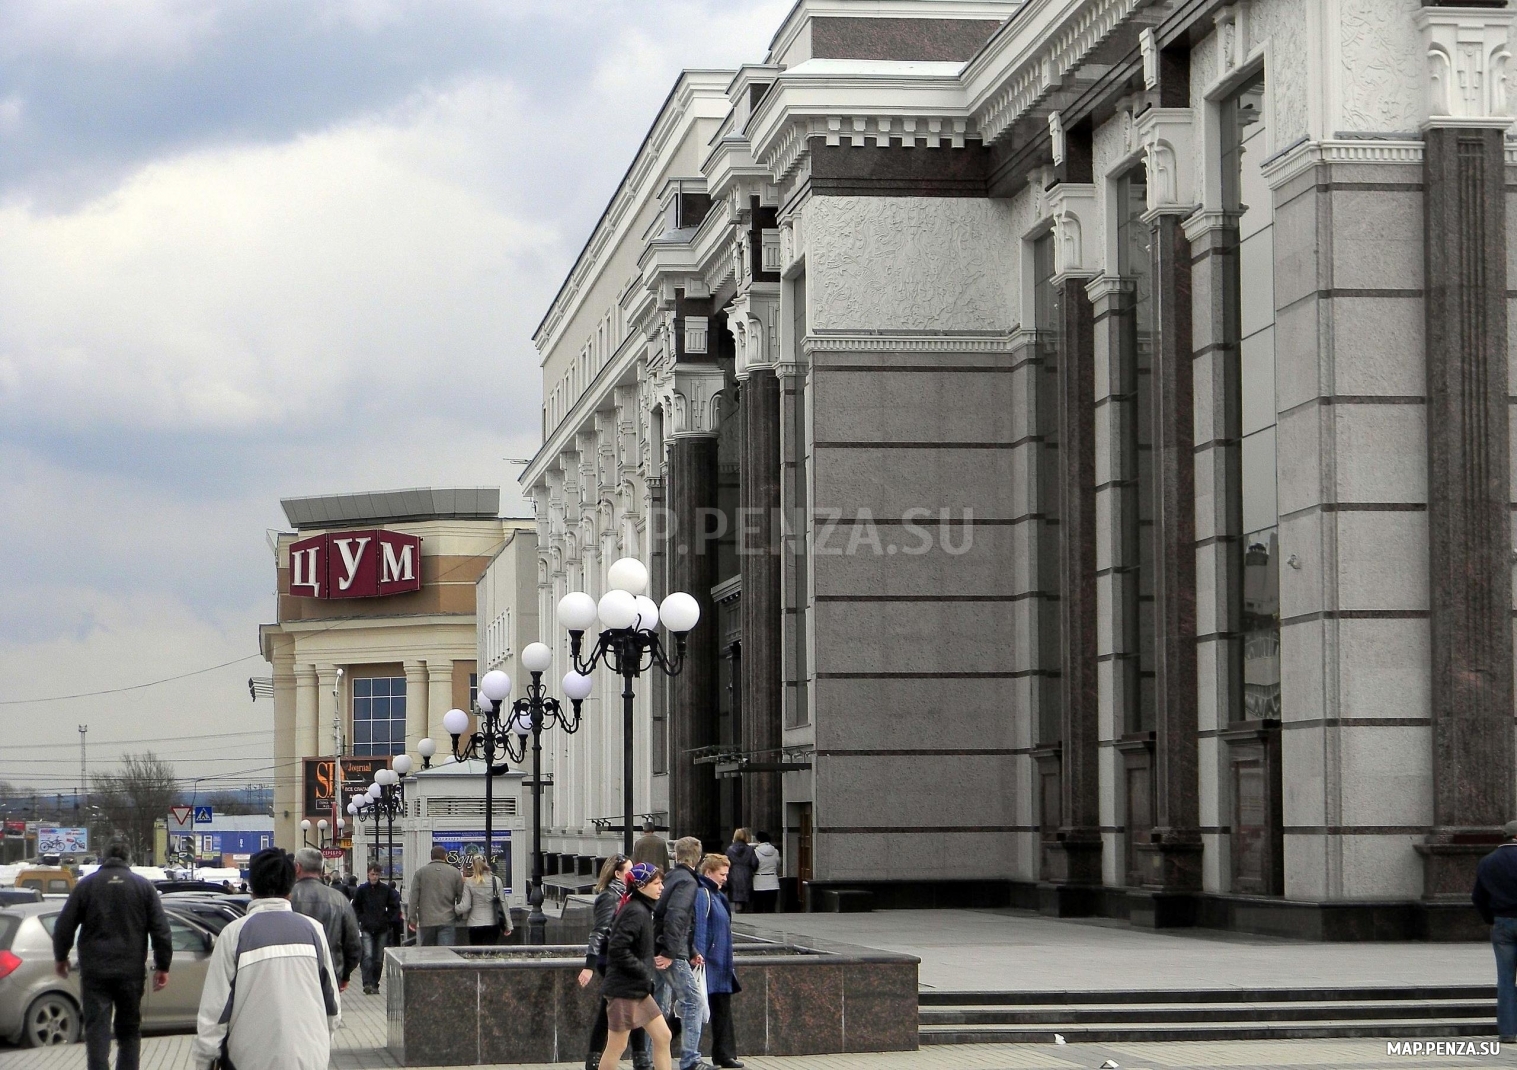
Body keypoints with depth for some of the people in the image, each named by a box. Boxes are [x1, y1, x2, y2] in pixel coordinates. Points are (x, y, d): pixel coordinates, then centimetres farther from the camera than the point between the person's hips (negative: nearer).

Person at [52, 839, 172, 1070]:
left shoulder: (86, 885, 3)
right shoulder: (144, 886, 4)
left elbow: (64, 926, 5)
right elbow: (161, 929, 1)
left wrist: (60, 958, 20)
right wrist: (162, 966, 6)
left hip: (94, 971, -1)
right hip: (130, 971, 1)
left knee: (97, 1029, -3)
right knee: (129, 1029, 13)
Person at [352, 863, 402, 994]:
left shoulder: (386, 890, 2)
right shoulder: (362, 890, -1)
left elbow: (395, 905, 12)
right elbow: (355, 907, 10)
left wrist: (390, 920, 4)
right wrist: (361, 919, 2)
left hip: (382, 929, 2)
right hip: (367, 929, -2)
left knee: (379, 959, 5)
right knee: (368, 956, -15)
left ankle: (375, 984, 14)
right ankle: (367, 984, -18)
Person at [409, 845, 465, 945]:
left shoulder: (420, 872, 4)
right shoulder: (455, 872, 4)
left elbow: (414, 897, 1)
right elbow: (461, 897, 6)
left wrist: (413, 918, 4)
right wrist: (459, 916, 17)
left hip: (426, 921, 1)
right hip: (447, 921, -1)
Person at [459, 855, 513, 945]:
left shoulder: (469, 883, -6)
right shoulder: (496, 881, -2)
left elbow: (465, 906, -8)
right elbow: (503, 904, 1)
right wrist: (508, 926, 7)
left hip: (474, 925, -1)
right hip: (493, 924, 1)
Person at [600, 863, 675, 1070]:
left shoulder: (644, 910, 12)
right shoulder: (635, 912, -18)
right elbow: (618, 949, -25)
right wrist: (644, 972, -19)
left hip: (639, 991, 10)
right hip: (623, 989, -10)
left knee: (662, 1037, 8)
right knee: (617, 1046, -1)